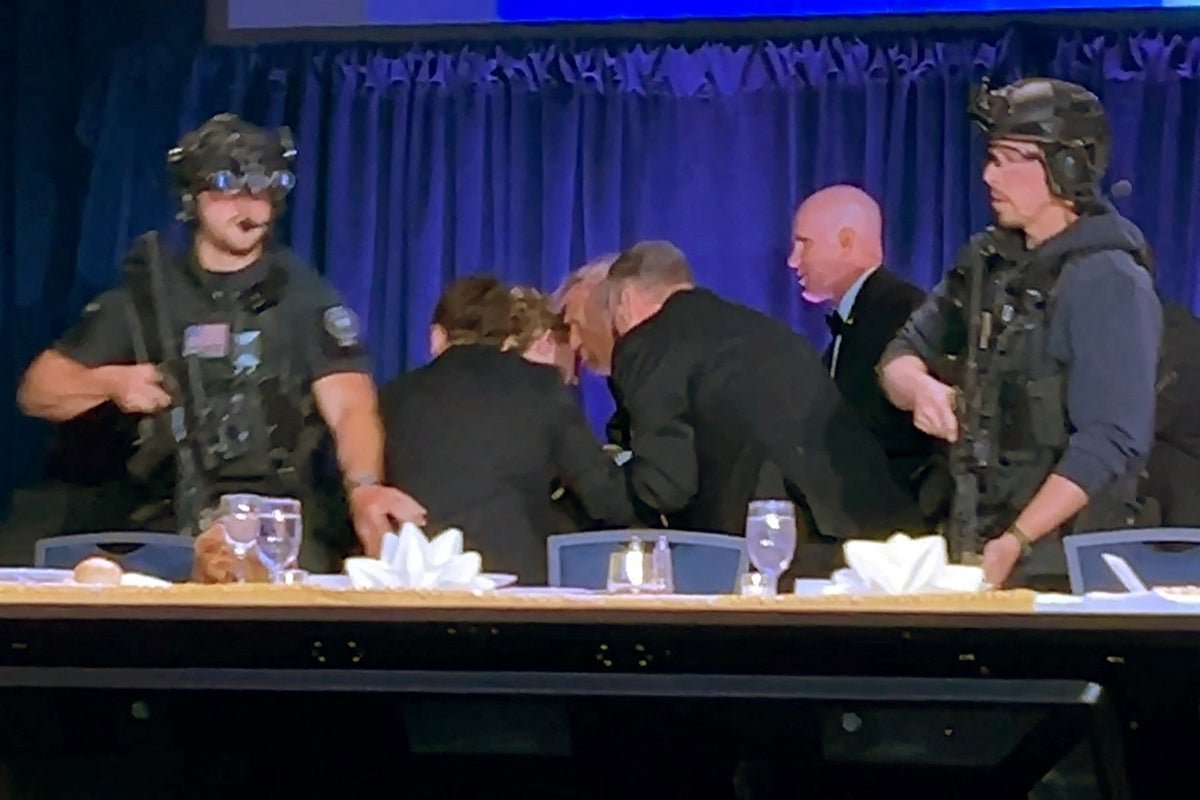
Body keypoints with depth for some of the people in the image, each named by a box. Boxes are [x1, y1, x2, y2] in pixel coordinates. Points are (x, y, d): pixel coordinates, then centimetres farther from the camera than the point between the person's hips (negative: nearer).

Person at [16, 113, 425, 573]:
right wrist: (110, 383, -5)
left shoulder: (305, 298, 9)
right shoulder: (146, 296, 13)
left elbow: (350, 407, -6)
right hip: (172, 531, 1)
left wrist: (363, 487, -27)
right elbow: (37, 392, 16)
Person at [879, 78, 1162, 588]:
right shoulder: (986, 261, 11)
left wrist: (1014, 543, -20)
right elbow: (902, 355, 19)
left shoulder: (1109, 283, -11)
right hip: (972, 544, 6)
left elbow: (1110, 445, -17)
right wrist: (920, 388, -6)